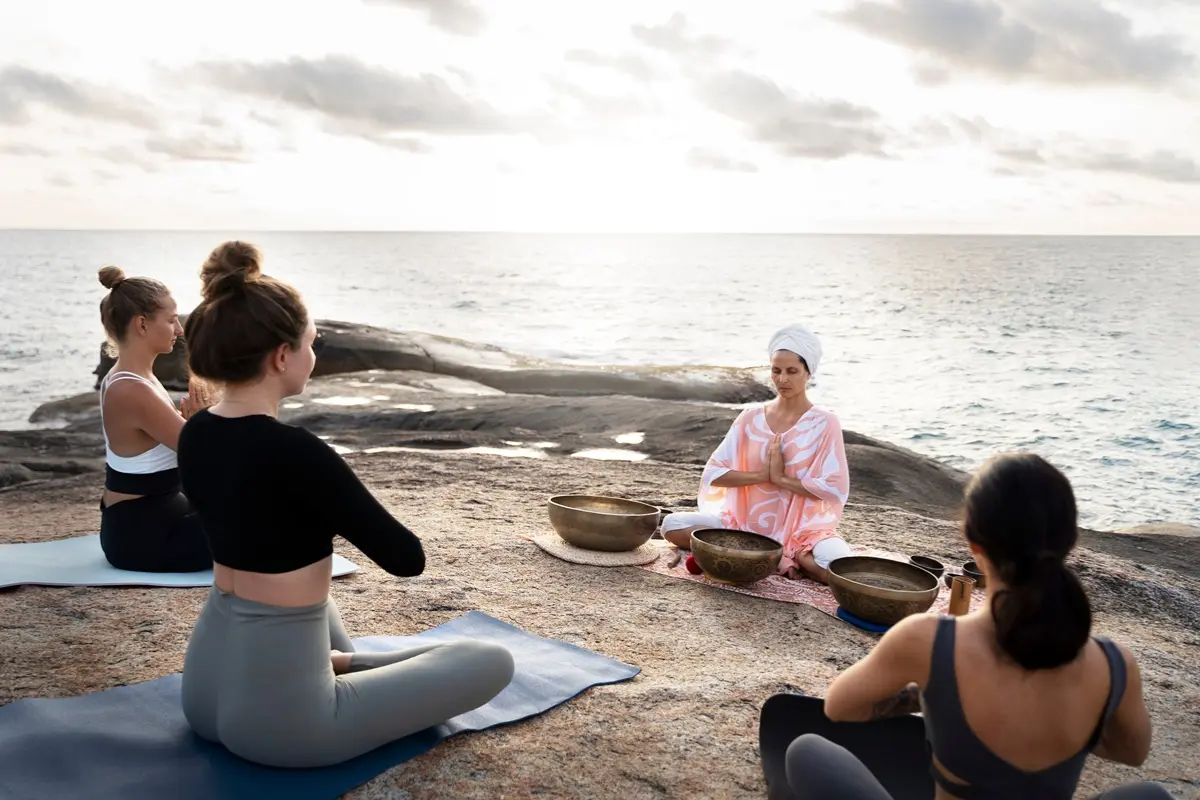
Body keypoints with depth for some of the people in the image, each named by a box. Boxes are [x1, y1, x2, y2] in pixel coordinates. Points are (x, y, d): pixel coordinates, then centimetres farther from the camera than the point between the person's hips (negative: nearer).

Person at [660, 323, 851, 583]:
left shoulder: (824, 424, -7)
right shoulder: (751, 418, 1)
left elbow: (835, 489, -16)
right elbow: (713, 473, -4)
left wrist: (781, 478, -16)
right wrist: (763, 475, -15)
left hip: (802, 530, -4)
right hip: (746, 522, 4)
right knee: (672, 525, -14)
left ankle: (795, 556, -3)